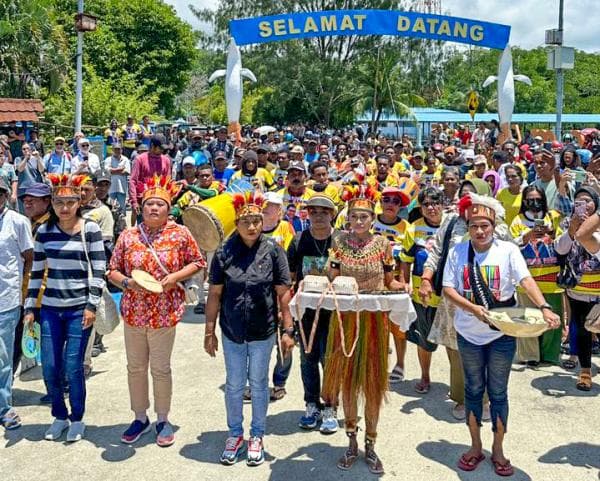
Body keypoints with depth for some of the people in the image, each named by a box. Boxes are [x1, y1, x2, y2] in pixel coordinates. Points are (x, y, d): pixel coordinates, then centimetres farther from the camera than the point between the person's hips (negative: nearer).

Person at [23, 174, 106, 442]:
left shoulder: (90, 230, -6)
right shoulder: (44, 231, 5)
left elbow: (99, 270, -6)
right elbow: (36, 271, 10)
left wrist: (92, 306, -12)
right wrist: (30, 307, 6)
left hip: (79, 308, -4)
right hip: (50, 309, 4)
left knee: (73, 367, -2)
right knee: (49, 368, 6)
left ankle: (77, 419, 18)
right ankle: (59, 416, 26)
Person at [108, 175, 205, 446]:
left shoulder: (180, 234, -5)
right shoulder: (128, 236, 0)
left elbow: (197, 263, 2)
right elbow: (112, 270, 5)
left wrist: (175, 277, -13)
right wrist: (127, 282, -15)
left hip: (165, 314, -3)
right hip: (133, 312, 3)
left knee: (160, 369, 7)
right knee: (135, 367, 13)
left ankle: (162, 420, 25)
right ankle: (140, 418, 30)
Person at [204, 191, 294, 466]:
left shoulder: (273, 251, -8)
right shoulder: (224, 253, -5)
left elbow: (283, 293, -6)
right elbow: (214, 294, -1)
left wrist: (288, 330, -8)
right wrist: (209, 332, 0)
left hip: (263, 332, -1)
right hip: (232, 331, 1)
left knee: (259, 384, 13)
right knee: (234, 385, 14)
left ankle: (257, 436, 31)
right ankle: (235, 434, 33)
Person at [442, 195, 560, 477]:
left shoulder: (508, 250, -8)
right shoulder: (458, 252, -4)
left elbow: (526, 281, -19)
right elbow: (447, 289, -6)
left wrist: (544, 308, -35)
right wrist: (473, 308, -21)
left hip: (502, 334, -1)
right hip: (469, 334, 2)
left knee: (498, 392, 8)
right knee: (473, 390, 13)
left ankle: (498, 450, 24)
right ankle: (475, 447, 29)